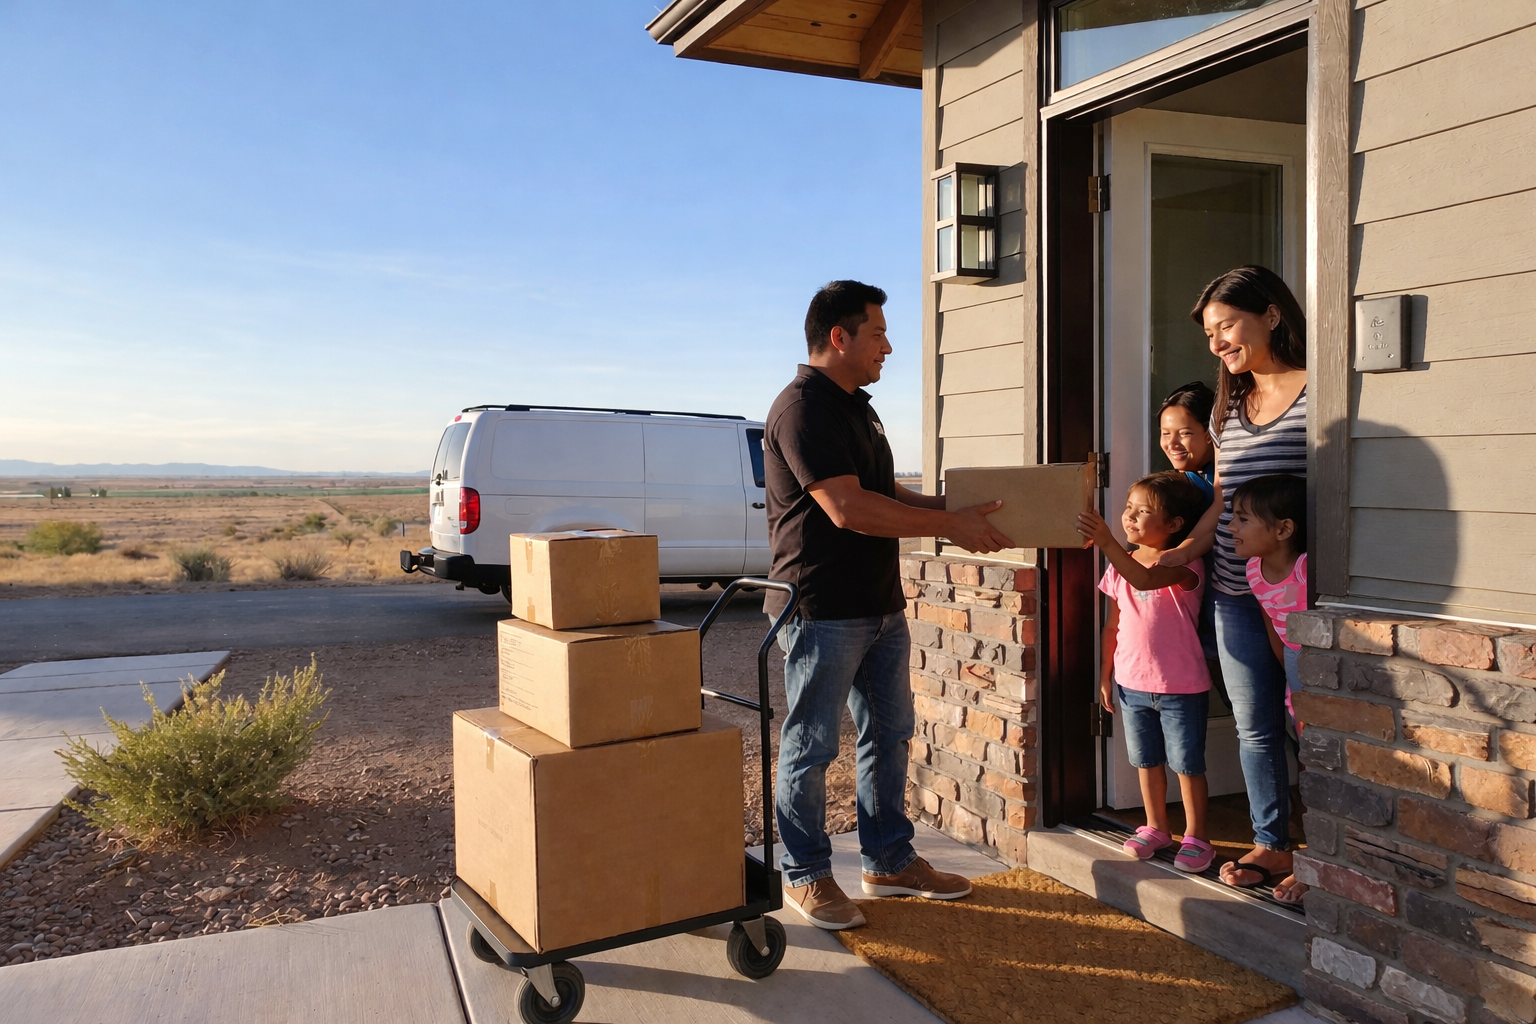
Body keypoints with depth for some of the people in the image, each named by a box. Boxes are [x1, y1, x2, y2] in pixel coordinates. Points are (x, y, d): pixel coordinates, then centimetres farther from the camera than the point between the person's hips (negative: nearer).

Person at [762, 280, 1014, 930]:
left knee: (889, 733, 16)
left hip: (880, 605, 10)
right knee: (812, 745, 3)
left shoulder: (856, 407, 17)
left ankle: (889, 862, 30)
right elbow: (848, 508, -24)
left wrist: (960, 506, 11)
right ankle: (806, 876, 18)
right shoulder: (802, 408, -16)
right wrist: (951, 526, -18)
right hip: (823, 610, -10)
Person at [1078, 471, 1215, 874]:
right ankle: (1156, 828, 31)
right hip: (1133, 684, 6)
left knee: (1187, 764, 6)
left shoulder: (1184, 564, -15)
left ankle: (1196, 837, 20)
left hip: (1181, 688, -5)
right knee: (1147, 762, 16)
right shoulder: (1121, 564, 4)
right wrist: (1106, 674, 10)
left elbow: (1146, 579, -38)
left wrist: (1107, 544, -46)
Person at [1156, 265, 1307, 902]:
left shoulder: (1319, 393, -8)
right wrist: (1174, 556, 6)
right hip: (1235, 593, 7)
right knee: (1255, 728, 13)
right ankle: (1271, 845, 27)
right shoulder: (1229, 409, 14)